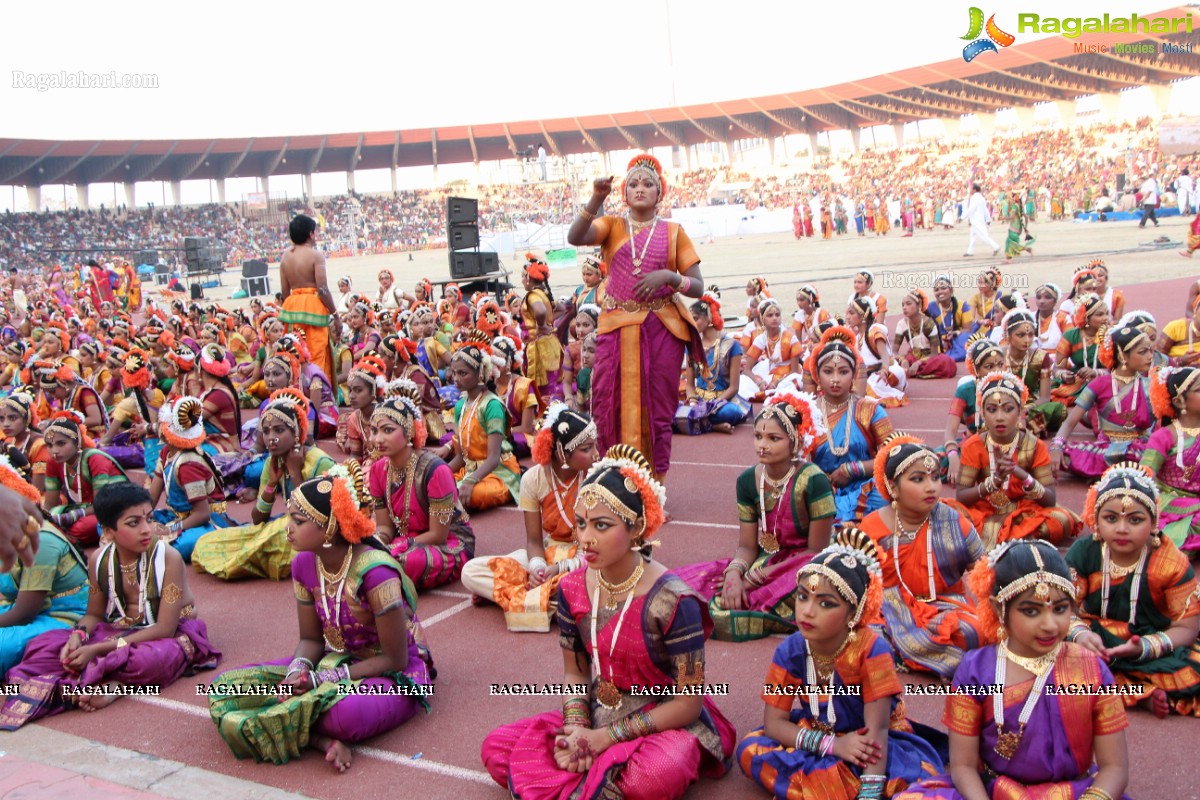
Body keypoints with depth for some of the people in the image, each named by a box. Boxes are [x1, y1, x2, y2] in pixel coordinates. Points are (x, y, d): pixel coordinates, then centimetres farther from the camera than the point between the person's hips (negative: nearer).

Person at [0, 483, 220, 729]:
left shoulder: (168, 558, -20)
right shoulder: (99, 560, -4)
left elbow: (165, 628, -22)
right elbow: (94, 615, 8)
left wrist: (98, 650, -24)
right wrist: (77, 637, -17)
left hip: (168, 635, -5)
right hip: (116, 632, 6)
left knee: (156, 657, -41)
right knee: (43, 644, -14)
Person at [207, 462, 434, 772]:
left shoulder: (374, 571, -27)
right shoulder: (304, 564, -5)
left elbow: (395, 659, -20)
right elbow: (310, 639, 5)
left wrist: (322, 679, -21)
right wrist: (298, 672, -17)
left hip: (394, 675, -7)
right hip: (337, 660, 8)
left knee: (348, 712, -43)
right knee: (223, 688, -7)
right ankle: (322, 739, -20)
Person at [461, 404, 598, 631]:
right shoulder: (533, 479, -9)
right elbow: (534, 539, -4)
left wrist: (559, 569, -22)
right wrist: (537, 566, -25)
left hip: (584, 559, -3)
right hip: (547, 553, 3)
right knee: (471, 571, -16)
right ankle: (557, 602, -25)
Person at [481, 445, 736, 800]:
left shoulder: (672, 601, -22)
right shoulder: (571, 590, -6)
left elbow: (688, 702, -18)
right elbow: (574, 672, 6)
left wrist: (605, 737, -19)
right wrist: (577, 730, -15)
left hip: (661, 723, -5)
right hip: (595, 717, 5)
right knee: (496, 747, -11)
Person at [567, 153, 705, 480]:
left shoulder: (672, 231, 7)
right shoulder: (612, 226, 8)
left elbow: (698, 287, 2)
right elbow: (575, 237, -13)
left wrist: (668, 276, -15)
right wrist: (597, 199, -21)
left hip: (662, 329, 0)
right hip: (617, 327, 1)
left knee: (657, 410, 3)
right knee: (611, 406, -1)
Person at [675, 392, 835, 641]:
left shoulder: (813, 482, -15)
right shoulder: (748, 481, 1)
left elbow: (817, 550, -13)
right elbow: (747, 546, 2)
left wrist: (763, 575, -18)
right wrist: (734, 573, -21)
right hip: (762, 564, 6)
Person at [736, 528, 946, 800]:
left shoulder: (871, 651, -24)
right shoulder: (790, 651, -13)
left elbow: (876, 729, -26)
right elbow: (773, 722, -12)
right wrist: (832, 744, -26)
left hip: (866, 746, -2)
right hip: (818, 739, 2)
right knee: (750, 749, -18)